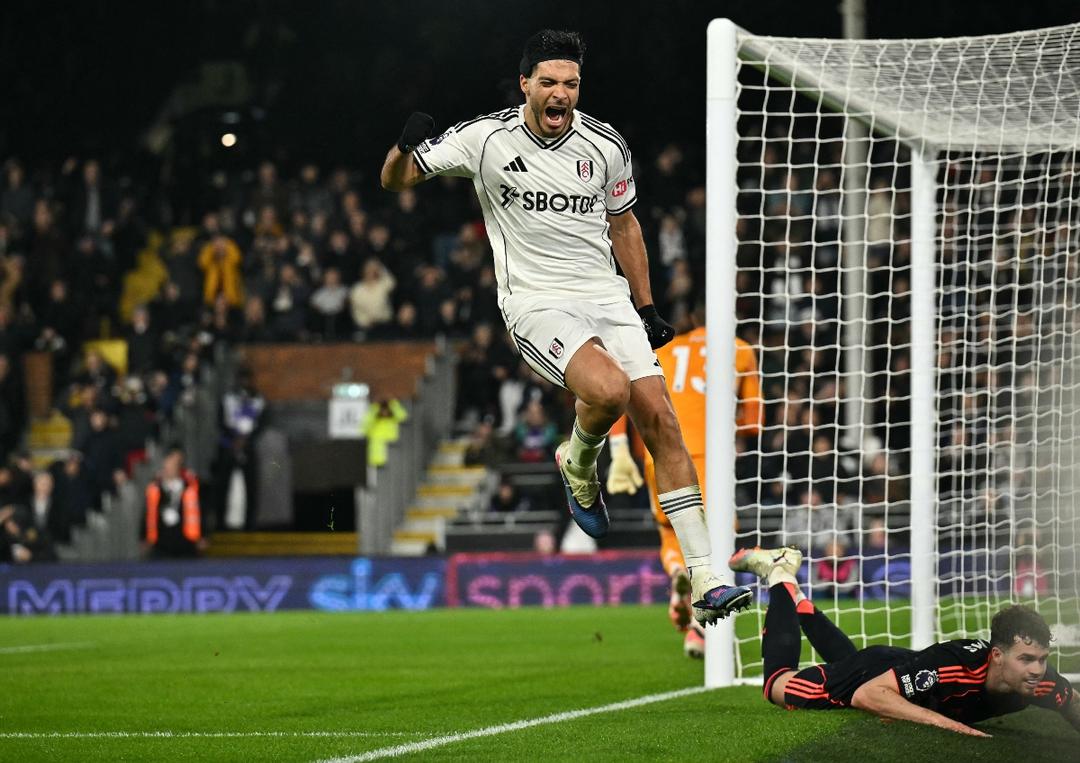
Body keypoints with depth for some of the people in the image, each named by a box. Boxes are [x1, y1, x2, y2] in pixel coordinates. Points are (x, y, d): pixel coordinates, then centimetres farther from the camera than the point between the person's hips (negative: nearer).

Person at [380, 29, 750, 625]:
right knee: (609, 389, -31)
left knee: (659, 419, -10)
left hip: (607, 296, 4)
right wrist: (407, 146, -21)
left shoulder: (605, 145, 4)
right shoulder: (486, 138, -4)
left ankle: (704, 581, -9)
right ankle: (579, 464, 7)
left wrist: (647, 307, 20)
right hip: (535, 302, -3)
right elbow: (395, 180, 2)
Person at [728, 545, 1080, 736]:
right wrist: (943, 721, -55)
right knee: (778, 686, 19)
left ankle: (798, 602, 57)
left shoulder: (1043, 681, -33)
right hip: (874, 672, -5)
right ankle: (780, 576, 32)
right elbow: (867, 695, -47)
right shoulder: (953, 662, -48)